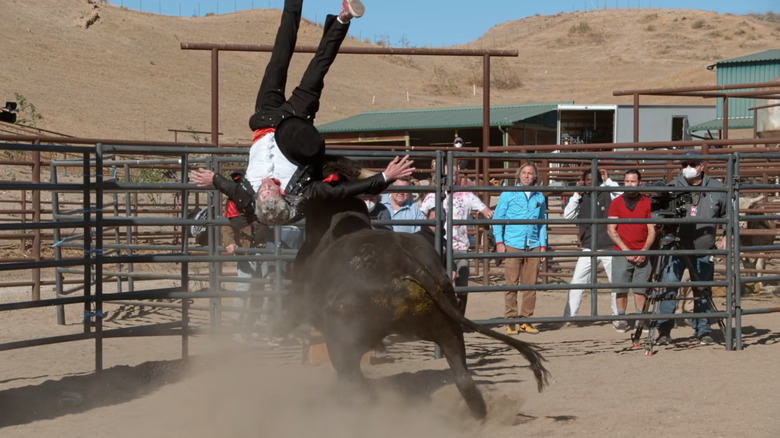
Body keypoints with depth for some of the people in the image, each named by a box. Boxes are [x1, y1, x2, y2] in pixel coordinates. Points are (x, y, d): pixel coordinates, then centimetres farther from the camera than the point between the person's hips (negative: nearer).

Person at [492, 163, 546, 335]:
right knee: (511, 283, -4)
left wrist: (543, 245, 11)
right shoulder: (508, 194, 4)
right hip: (513, 245, -3)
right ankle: (510, 322, 0)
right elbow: (497, 218, 5)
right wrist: (499, 241, -4)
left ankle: (526, 321, 10)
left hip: (533, 246, 3)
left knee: (530, 285, 2)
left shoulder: (539, 197, 13)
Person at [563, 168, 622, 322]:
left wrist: (608, 180, -12)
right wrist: (576, 194, -8)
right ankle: (569, 317, 0)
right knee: (576, 283, -4)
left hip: (609, 248, -1)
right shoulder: (581, 198, 6)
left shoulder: (608, 195, 1)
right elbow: (567, 216, -4)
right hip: (588, 249, 1)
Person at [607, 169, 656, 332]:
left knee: (641, 289, 0)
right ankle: (621, 320, 6)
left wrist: (644, 250, -8)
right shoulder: (616, 202, 6)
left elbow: (652, 230, 6)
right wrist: (625, 249, -8)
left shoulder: (647, 203, 7)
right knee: (621, 289, -2)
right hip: (621, 253, 0)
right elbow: (611, 229, 2)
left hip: (642, 255, 0)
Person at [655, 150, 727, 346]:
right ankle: (664, 331, -3)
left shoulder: (716, 188, 4)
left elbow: (727, 213, 18)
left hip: (703, 251, 2)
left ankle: (703, 331, 17)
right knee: (668, 288, -10)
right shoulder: (671, 187, -2)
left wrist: (726, 235, 8)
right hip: (675, 248, -2)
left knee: (703, 291, 5)